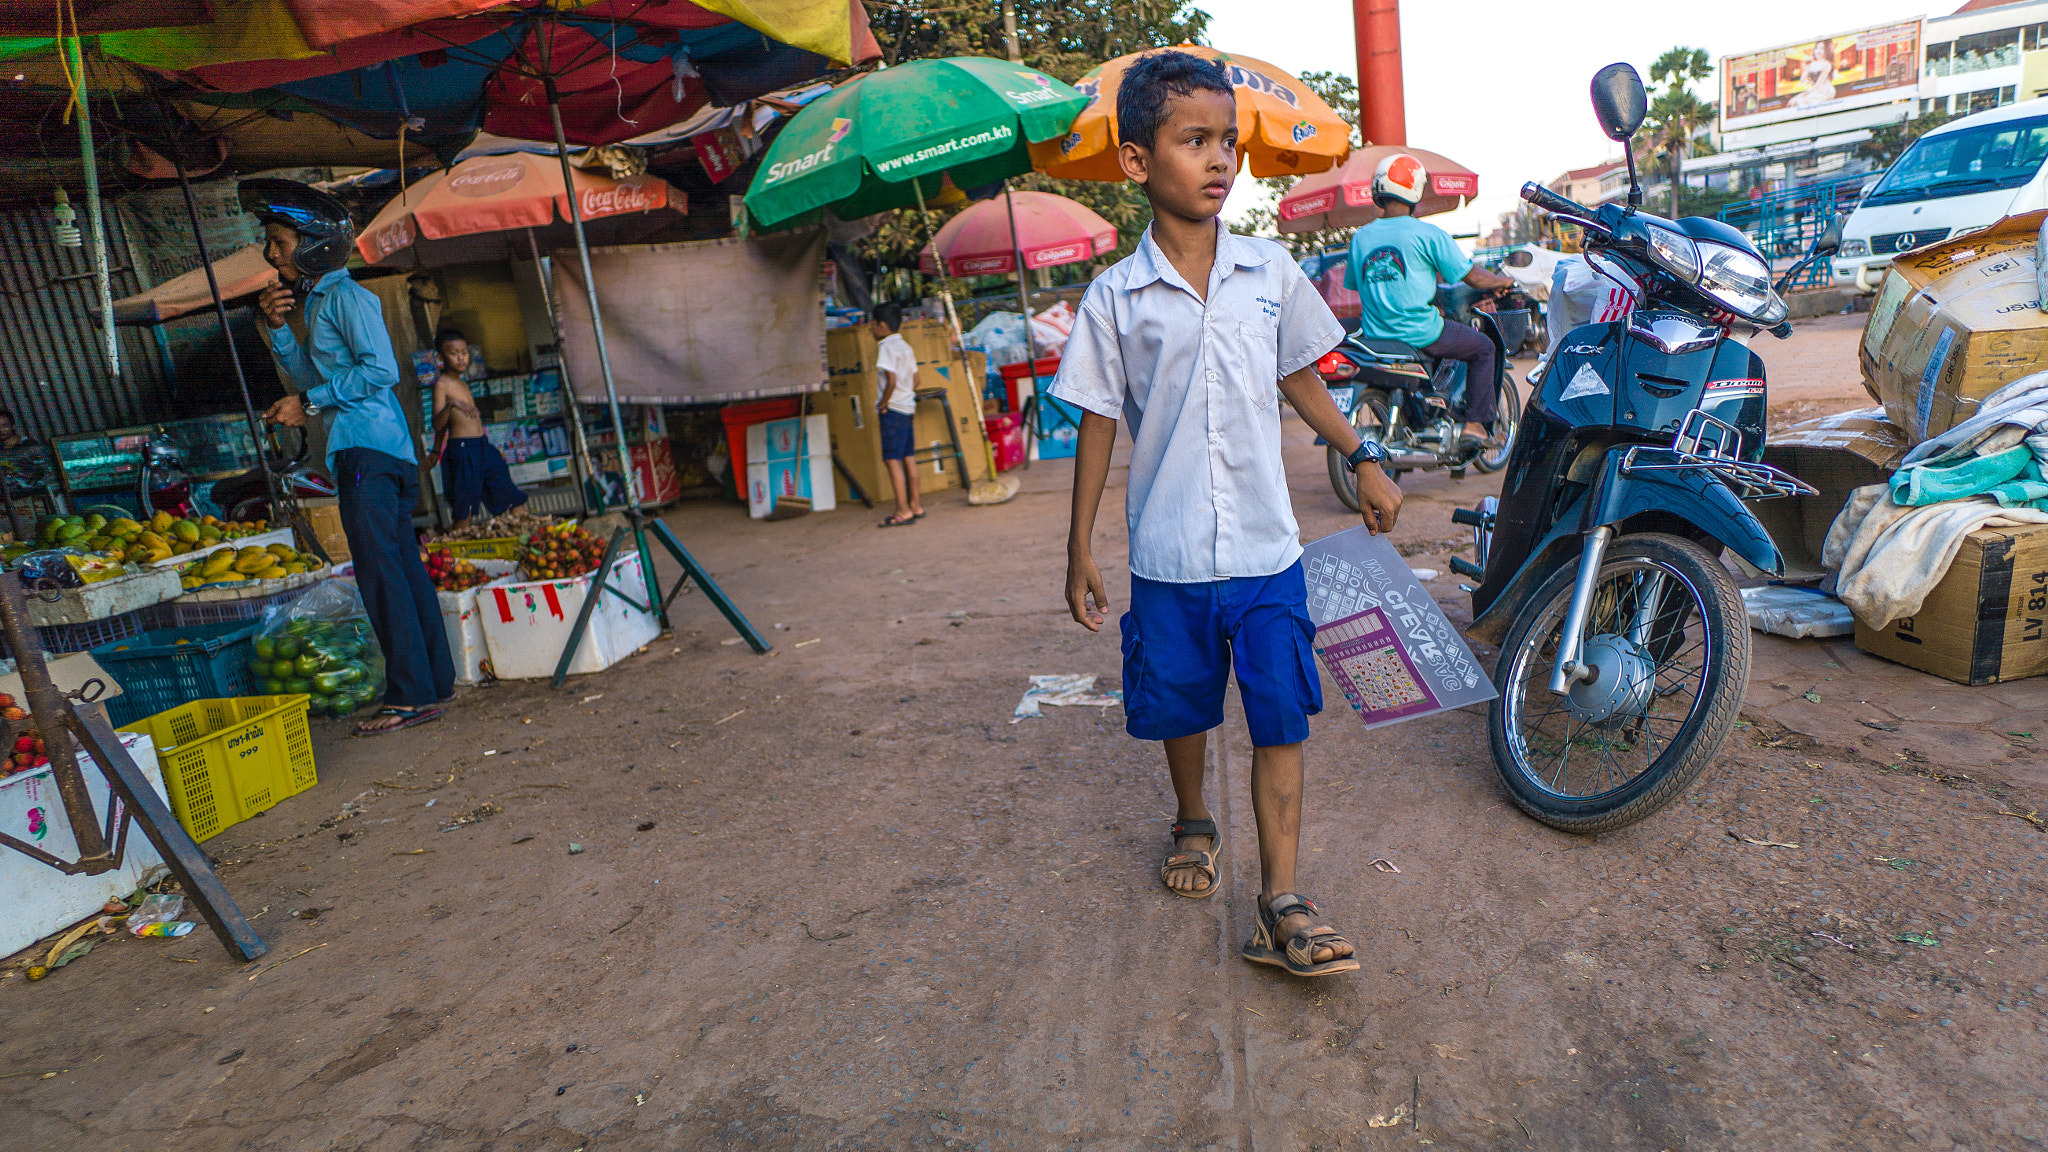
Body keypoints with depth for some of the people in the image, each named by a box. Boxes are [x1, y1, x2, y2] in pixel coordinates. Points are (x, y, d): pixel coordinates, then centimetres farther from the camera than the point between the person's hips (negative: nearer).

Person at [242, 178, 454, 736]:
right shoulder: (317, 300, 24)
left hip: (368, 448, -10)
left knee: (380, 572, -10)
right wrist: (279, 328, 10)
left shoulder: (345, 296, -7)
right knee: (403, 569, 10)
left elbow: (381, 369, -17)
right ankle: (436, 681, 15)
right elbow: (310, 377, 22)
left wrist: (312, 403, -12)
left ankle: (410, 696, -8)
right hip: (378, 448, 10)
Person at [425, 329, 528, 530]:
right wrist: (451, 404, -32)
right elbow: (438, 424, -17)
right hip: (462, 450, -8)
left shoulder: (462, 384, 17)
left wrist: (436, 452, 30)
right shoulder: (442, 384, -7)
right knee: (463, 512, -6)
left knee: (513, 499, 6)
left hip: (483, 447, 8)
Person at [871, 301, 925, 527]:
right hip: (908, 407, 9)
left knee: (892, 460, -6)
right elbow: (915, 380, 15)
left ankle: (903, 510, -7)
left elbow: (891, 380, -22)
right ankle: (915, 506, 17)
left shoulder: (886, 346, -13)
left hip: (892, 410, -9)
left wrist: (883, 404, -12)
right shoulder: (905, 346, 13)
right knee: (907, 458, 12)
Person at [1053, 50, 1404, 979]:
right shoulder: (1114, 297, -4)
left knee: (1280, 717, -1)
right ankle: (1193, 825, 43)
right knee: (1181, 709, 15)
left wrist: (1364, 461, 16)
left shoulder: (1270, 271, 2)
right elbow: (1098, 424, 0)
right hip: (1168, 557, -1)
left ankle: (1279, 902, 9)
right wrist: (1080, 550, 1)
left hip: (1265, 549, 1)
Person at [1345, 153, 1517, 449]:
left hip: (1375, 337, 6)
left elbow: (1353, 285, 16)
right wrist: (1502, 281, 18)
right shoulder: (1427, 234, -9)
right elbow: (1473, 277, -5)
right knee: (1483, 348, 17)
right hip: (1420, 334, -6)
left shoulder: (1360, 237, 4)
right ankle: (1476, 424, 11)